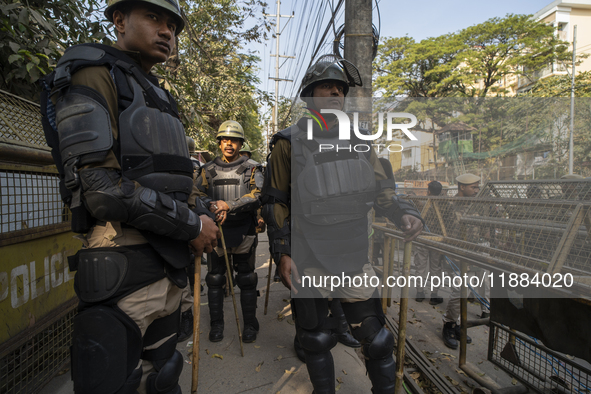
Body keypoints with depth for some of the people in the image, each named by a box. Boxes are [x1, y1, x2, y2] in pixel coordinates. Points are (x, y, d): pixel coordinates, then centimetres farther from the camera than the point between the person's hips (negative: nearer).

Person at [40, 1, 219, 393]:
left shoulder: (160, 97, 22)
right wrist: (192, 225, -13)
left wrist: (204, 216, 4)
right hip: (125, 267, -8)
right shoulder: (92, 73, -4)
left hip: (170, 265, 8)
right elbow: (97, 183, -19)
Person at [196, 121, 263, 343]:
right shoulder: (209, 170, 9)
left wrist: (229, 204, -23)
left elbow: (257, 196, -13)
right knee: (215, 280, 9)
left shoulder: (252, 169, 1)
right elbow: (198, 194, 2)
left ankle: (250, 324, 24)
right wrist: (214, 207, -19)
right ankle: (216, 324, 27)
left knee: (246, 279, 8)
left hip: (244, 232, -2)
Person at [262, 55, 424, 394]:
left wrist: (405, 213, -10)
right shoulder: (290, 143, -3)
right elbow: (276, 203, -2)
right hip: (308, 262, -2)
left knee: (376, 339, 10)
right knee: (318, 340, 14)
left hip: (355, 258, 3)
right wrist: (282, 252, -7)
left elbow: (381, 189, 10)